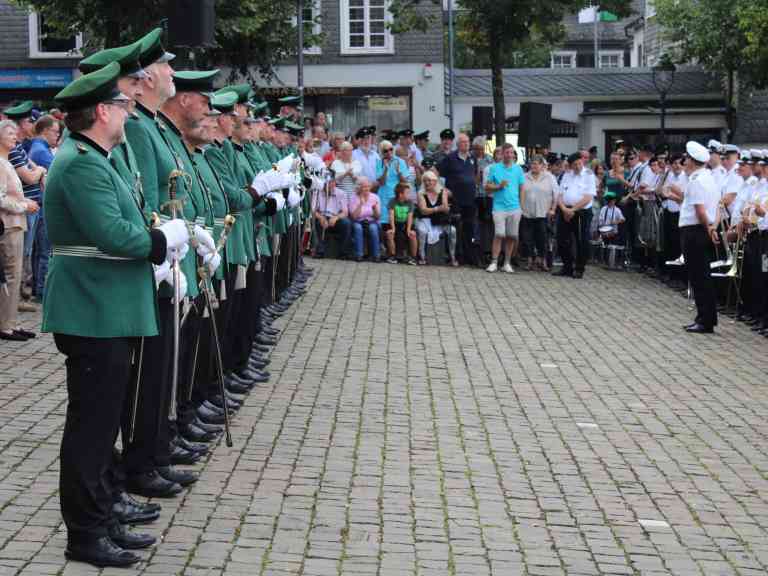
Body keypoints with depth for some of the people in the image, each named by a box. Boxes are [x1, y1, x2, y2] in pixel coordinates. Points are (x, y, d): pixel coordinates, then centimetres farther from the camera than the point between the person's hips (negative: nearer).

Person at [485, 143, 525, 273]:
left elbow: (522, 189, 11)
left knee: (511, 236, 4)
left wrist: (522, 207, 6)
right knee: (499, 235, -10)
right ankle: (494, 262, -5)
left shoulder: (518, 168, 9)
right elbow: (488, 187, 6)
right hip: (499, 207, -2)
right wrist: (499, 186, -12)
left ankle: (507, 263, 12)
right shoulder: (495, 168, 4)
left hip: (515, 208, 2)